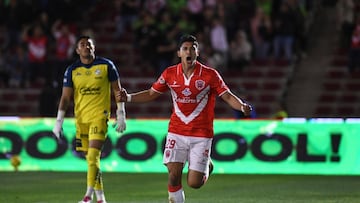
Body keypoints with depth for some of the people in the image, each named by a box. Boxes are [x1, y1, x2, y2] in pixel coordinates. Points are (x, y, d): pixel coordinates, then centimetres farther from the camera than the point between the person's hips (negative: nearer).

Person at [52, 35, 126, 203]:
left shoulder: (106, 65, 0)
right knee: (90, 159, 6)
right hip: (81, 118, 3)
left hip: (99, 116, -3)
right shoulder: (72, 70, 5)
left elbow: (117, 90, 5)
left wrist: (121, 115, 1)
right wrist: (59, 122, -3)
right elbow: (65, 97, 5)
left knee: (93, 156, -17)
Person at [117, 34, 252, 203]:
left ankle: (207, 165, 31)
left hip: (201, 134, -2)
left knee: (194, 183, -3)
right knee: (174, 175, -9)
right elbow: (151, 94, 13)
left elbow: (228, 96, -5)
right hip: (176, 132, 2)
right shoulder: (170, 74, 1)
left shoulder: (210, 74, -7)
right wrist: (128, 98, 1)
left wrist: (242, 106, -25)